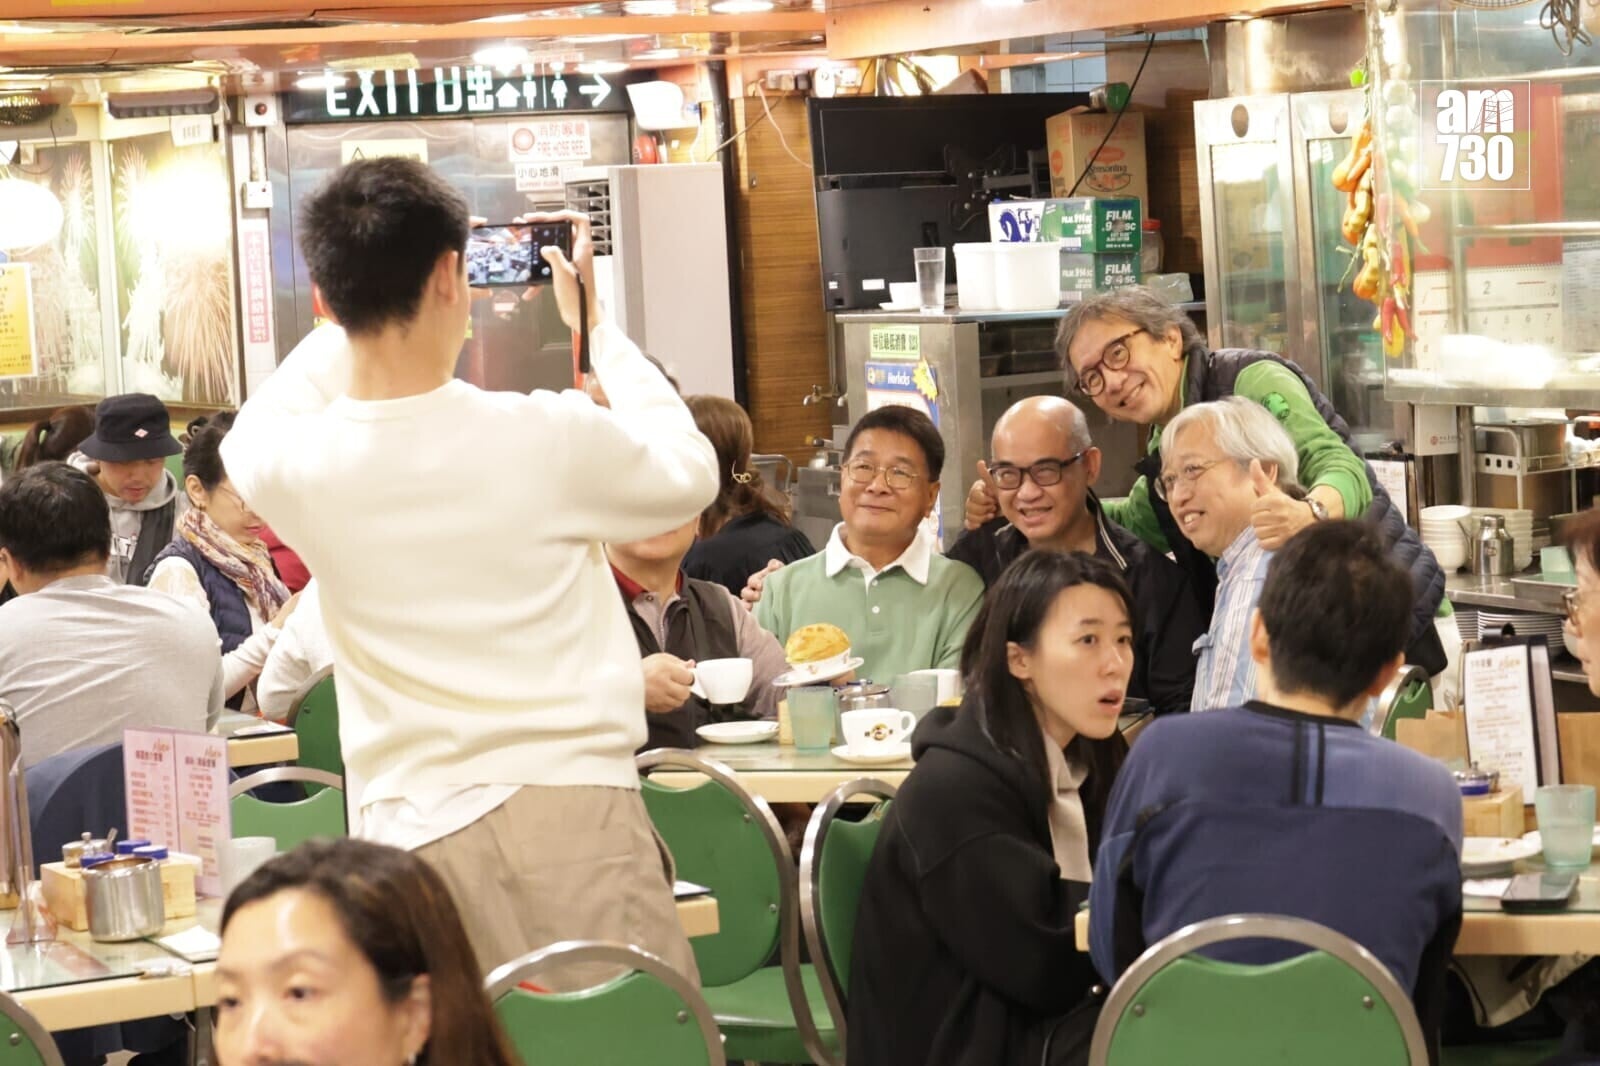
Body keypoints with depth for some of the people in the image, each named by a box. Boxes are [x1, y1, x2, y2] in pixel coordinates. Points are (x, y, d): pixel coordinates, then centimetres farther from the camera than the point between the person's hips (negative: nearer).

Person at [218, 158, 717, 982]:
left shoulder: (290, 467, -1)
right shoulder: (548, 436, -8)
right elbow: (690, 472, 13)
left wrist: (364, 308, 28)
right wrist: (595, 326, 22)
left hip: (405, 834, 3)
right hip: (566, 809, -3)